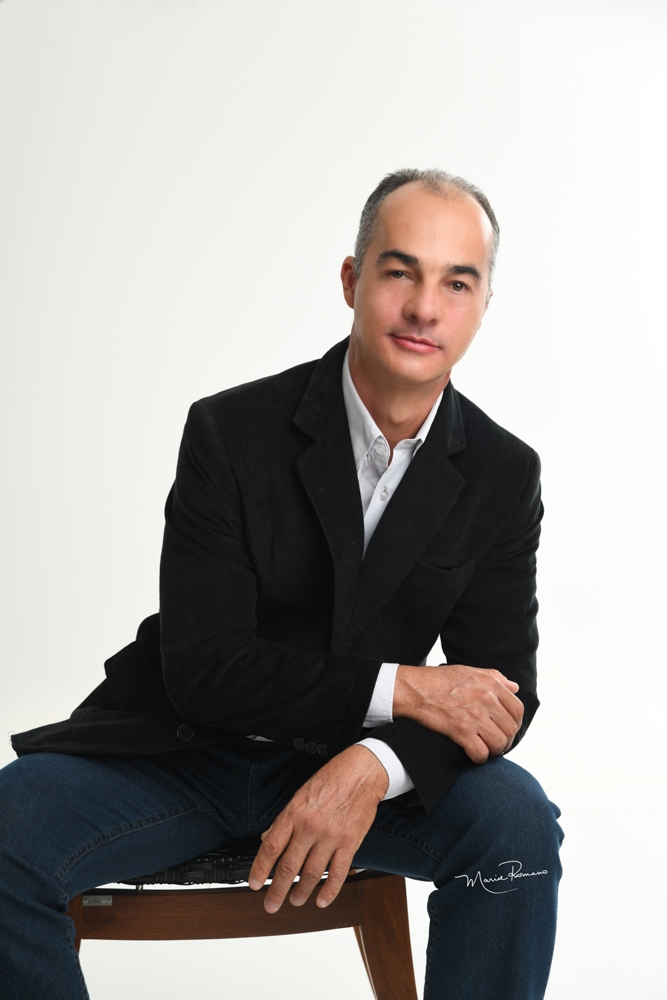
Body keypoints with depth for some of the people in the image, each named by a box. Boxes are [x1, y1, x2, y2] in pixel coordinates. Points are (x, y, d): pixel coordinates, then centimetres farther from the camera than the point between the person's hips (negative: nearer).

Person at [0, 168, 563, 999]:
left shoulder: (504, 477, -3)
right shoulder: (230, 432, -11)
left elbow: (503, 690, -8)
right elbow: (202, 671, -15)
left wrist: (374, 767, -28)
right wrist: (398, 687, -24)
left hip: (355, 768, 2)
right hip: (185, 749, -1)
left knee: (516, 822, -26)